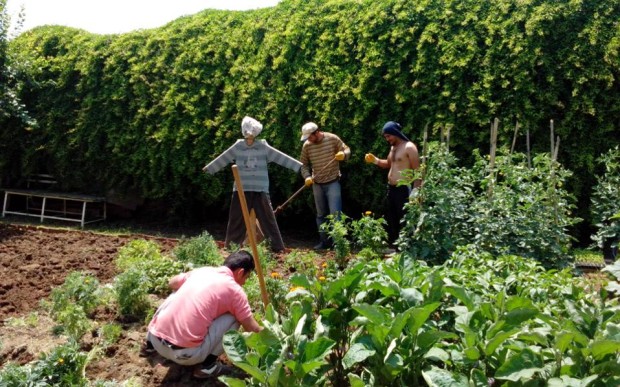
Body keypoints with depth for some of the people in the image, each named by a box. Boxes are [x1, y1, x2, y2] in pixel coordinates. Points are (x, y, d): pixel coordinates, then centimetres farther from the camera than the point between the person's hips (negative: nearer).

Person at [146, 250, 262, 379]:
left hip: (156, 339, 6)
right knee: (233, 318, 8)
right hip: (184, 353, -6)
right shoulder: (235, 290, -1)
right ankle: (207, 365, 4)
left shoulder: (201, 270, 14)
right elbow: (252, 329, 5)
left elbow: (172, 283, 33)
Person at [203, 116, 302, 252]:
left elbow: (282, 158, -2)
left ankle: (277, 246, 6)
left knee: (267, 218, -1)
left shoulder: (263, 147, -1)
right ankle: (232, 247, 21)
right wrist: (208, 168, 17)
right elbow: (222, 159, 11)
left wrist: (300, 167, -5)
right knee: (237, 219, 8)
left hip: (260, 190, -1)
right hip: (241, 190, 1)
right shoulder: (237, 147, 2)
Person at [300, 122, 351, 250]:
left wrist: (343, 155, -25)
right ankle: (325, 241, 22)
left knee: (335, 213, -10)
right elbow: (304, 164, 7)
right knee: (321, 214, 11)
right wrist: (307, 176, -11)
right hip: (317, 184, 4)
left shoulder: (333, 139, -11)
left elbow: (347, 150, -1)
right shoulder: (306, 145, -3)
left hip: (333, 182, -4)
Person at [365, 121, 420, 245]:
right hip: (391, 188, 9)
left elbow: (417, 170, -14)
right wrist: (375, 160, 9)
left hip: (403, 189, -9)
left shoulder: (409, 147, -12)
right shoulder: (393, 147, 15)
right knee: (391, 220, 15)